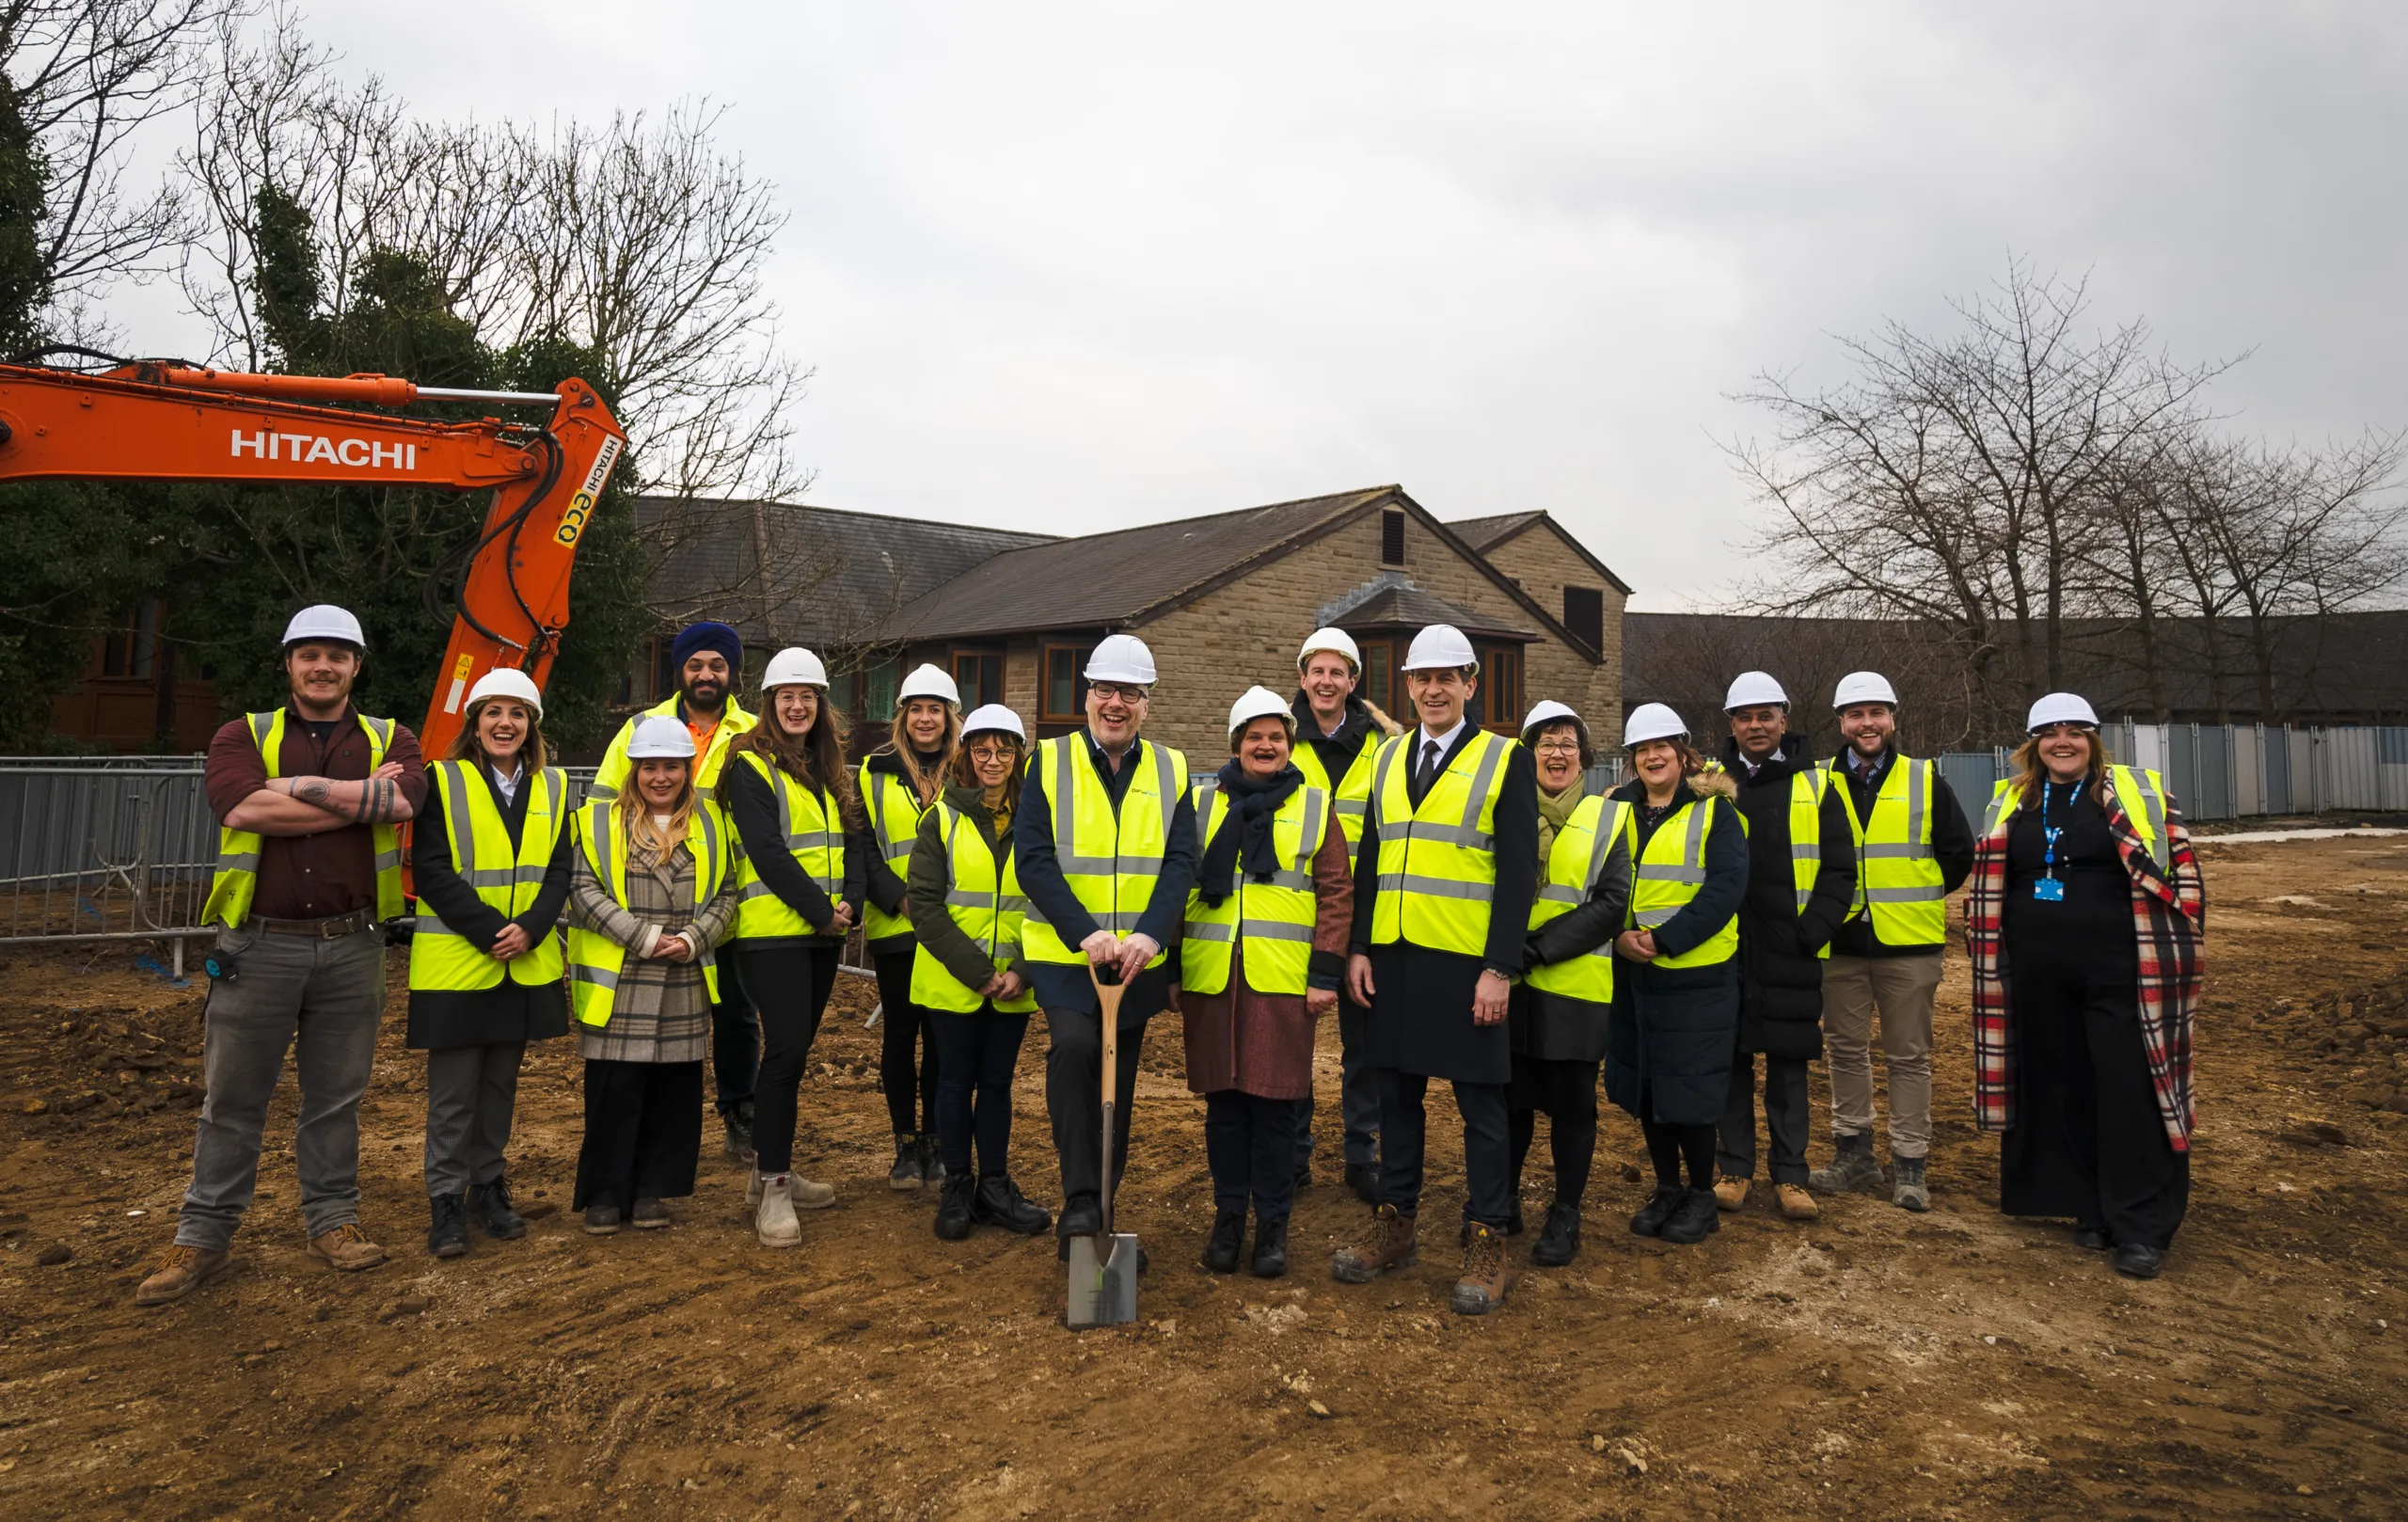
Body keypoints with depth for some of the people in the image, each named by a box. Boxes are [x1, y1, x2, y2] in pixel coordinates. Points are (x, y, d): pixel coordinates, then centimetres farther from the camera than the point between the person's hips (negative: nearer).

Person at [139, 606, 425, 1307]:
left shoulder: (390, 740, 7)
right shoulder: (244, 737, 5)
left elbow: (401, 800, -16)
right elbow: (245, 809, -16)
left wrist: (292, 786, -14)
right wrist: (359, 797, -12)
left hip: (351, 949, 1)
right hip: (258, 946, 0)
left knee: (336, 1098, 11)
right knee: (232, 1099, 8)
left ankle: (333, 1221, 24)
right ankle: (202, 1236, 20)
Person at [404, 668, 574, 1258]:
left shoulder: (553, 787, 8)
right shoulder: (442, 782, -4)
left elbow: (560, 872, 3)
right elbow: (432, 872, -11)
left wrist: (531, 928, -13)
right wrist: (490, 931, -18)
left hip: (528, 963, 4)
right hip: (456, 961, -4)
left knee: (501, 1082, 14)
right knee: (453, 1092, 2)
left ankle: (490, 1186, 27)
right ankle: (446, 1199, 14)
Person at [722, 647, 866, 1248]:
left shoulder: (831, 771, 15)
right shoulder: (750, 766, -6)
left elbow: (854, 839, 9)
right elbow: (767, 851, -15)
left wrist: (850, 903, -8)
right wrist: (820, 910, -15)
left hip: (824, 931, 7)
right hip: (773, 930, -7)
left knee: (794, 1049, 13)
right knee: (787, 1048, -11)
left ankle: (771, 1168, 25)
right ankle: (772, 1190, -4)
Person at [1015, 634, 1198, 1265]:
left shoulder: (1170, 770, 4)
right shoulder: (1051, 761, -2)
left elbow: (1181, 862, -4)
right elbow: (1032, 858, -10)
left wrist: (1149, 934, -21)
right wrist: (1084, 933, -21)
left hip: (1139, 957, 3)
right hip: (1062, 952, -3)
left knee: (1118, 1086, 11)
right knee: (1074, 1045, -27)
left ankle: (1098, 1207, 26)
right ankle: (1079, 1197, -18)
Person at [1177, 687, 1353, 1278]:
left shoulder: (1315, 807, 7)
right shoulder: (1203, 803, 10)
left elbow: (1336, 894, 3)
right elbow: (1176, 886, 10)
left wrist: (1325, 974, -4)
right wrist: (1168, 970, 6)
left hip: (1283, 980, -1)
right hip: (1210, 979, 1)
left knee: (1275, 1102, 3)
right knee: (1223, 1099, 9)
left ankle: (1272, 1222, 17)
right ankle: (1228, 1214, 23)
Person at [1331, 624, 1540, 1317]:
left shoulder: (1505, 760, -3)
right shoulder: (1388, 757, 11)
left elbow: (1518, 873, -7)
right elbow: (1370, 858, 13)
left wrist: (1500, 969, -13)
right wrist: (1358, 947, 5)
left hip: (1467, 965, -4)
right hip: (1393, 959, 5)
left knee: (1480, 1104, 4)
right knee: (1397, 1094, 13)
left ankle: (1487, 1244, 14)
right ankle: (1394, 1224, 26)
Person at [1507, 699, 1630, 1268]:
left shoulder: (1608, 817, 5)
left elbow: (1612, 902, -5)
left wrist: (1540, 947, -15)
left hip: (1575, 985, -1)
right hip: (1509, 983, 1)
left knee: (1571, 1103, 6)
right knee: (1510, 1096, 9)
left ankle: (1566, 1216, 20)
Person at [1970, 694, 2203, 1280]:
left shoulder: (2138, 794, 2)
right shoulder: (2010, 803, 11)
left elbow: (2179, 869, 1)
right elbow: (1989, 884, 17)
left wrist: (2177, 947, -4)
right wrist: (1986, 951, 12)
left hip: (2119, 972, -3)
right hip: (2039, 977, 4)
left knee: (2130, 1092, -5)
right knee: (2063, 1090, 9)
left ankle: (2143, 1228, 4)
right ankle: (2093, 1208, 22)